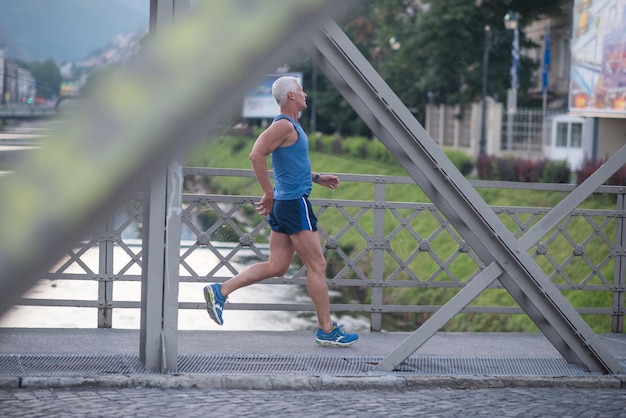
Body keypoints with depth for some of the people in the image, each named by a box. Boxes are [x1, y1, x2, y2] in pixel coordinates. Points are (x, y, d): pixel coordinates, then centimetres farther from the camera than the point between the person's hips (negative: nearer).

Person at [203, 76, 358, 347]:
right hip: (294, 203, -10)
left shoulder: (290, 126, 17)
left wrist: (317, 178, 23)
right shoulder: (284, 125, -14)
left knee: (276, 266, 9)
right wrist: (268, 194, -22)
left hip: (284, 203, 10)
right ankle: (327, 330, 2)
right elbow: (256, 155, -25)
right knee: (317, 266, -3)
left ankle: (221, 291, 5)